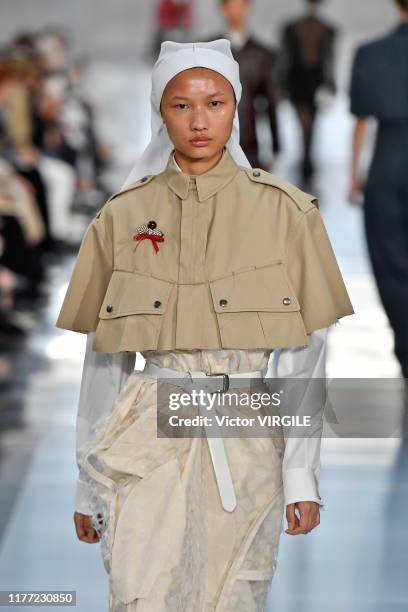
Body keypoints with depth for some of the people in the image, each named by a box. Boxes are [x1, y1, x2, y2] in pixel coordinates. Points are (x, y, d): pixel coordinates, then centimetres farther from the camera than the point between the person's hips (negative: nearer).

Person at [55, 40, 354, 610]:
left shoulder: (284, 211, 0)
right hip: (149, 436, 0)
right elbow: (103, 356, 8)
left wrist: (302, 472, -4)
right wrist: (89, 484, 9)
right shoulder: (123, 216, 4)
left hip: (246, 445, 0)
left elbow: (305, 354, 1)